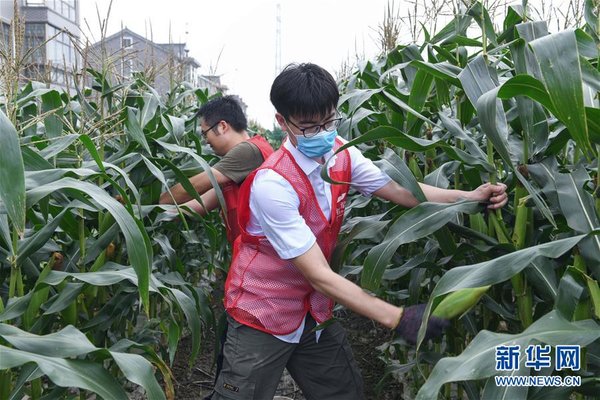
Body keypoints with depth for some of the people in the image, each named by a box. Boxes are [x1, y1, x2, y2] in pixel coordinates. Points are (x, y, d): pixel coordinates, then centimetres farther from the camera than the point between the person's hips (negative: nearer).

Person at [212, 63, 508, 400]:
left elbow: (400, 191, -2)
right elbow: (318, 274, -29)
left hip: (312, 310, 6)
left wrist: (471, 196, -16)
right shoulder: (272, 184, -28)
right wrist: (397, 318, -33)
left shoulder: (341, 154, -6)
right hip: (262, 316, -6)